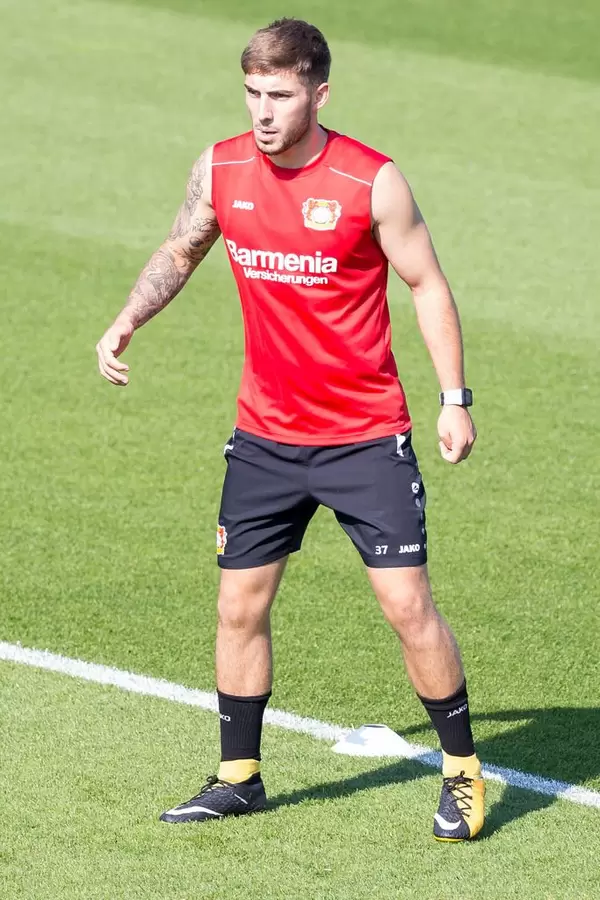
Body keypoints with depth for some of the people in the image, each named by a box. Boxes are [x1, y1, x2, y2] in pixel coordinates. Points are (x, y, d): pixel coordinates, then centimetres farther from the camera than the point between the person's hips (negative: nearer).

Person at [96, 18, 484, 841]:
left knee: (408, 606, -6)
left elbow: (427, 283, -3)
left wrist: (455, 396, -6)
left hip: (366, 438, -4)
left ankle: (463, 772, 10)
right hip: (264, 436, 4)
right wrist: (126, 323, -1)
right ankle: (239, 777, 22)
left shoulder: (372, 181, -14)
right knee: (240, 607, 7)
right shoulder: (220, 170, -3)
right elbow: (180, 253, 15)